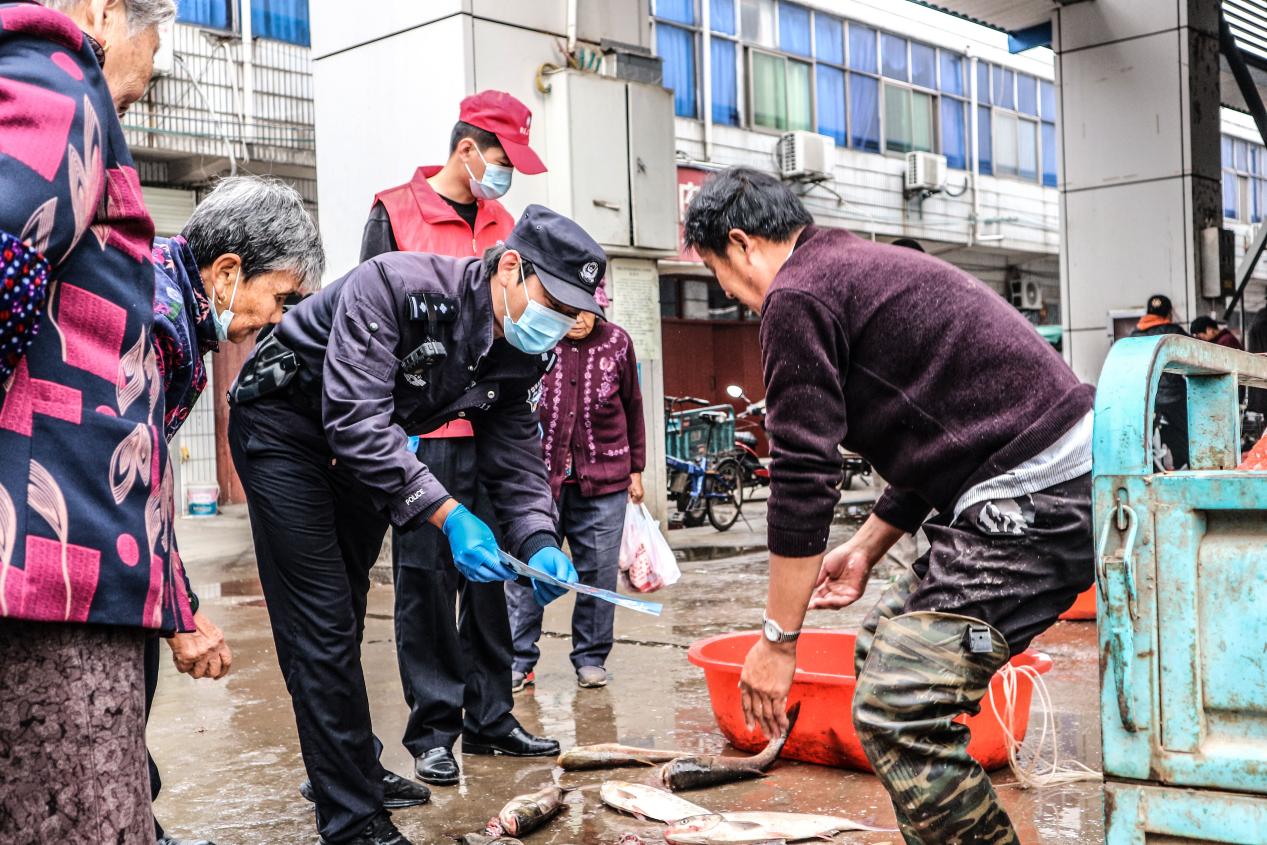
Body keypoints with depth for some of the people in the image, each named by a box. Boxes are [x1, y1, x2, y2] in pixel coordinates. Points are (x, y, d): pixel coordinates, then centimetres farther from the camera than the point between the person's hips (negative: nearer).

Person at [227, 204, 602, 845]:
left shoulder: (523, 356, -12)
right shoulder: (396, 286, -35)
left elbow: (515, 456, -7)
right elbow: (355, 419, -40)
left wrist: (538, 543, -26)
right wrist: (448, 515, -45)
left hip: (363, 443, 7)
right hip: (281, 424, -7)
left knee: (344, 610, 19)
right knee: (321, 618, -10)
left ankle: (351, 767, 37)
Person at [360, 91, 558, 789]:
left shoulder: (502, 225, 15)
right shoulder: (395, 214, 0)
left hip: (489, 430, 5)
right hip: (421, 434, -5)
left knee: (489, 571, 8)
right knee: (425, 577, 0)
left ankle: (490, 717, 19)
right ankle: (432, 728, 9)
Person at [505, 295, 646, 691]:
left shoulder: (617, 342, 5)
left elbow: (632, 407, 13)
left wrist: (636, 470, 13)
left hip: (603, 480, 2)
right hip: (539, 476, -1)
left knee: (599, 569, 4)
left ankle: (591, 658, 17)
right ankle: (518, 660, 9)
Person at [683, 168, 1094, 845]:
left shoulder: (797, 296, -8)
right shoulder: (863, 265, 22)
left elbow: (802, 477, -12)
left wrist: (777, 638, -5)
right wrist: (866, 548, 29)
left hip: (1035, 501, -11)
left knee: (896, 711, -12)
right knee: (883, 647, 20)